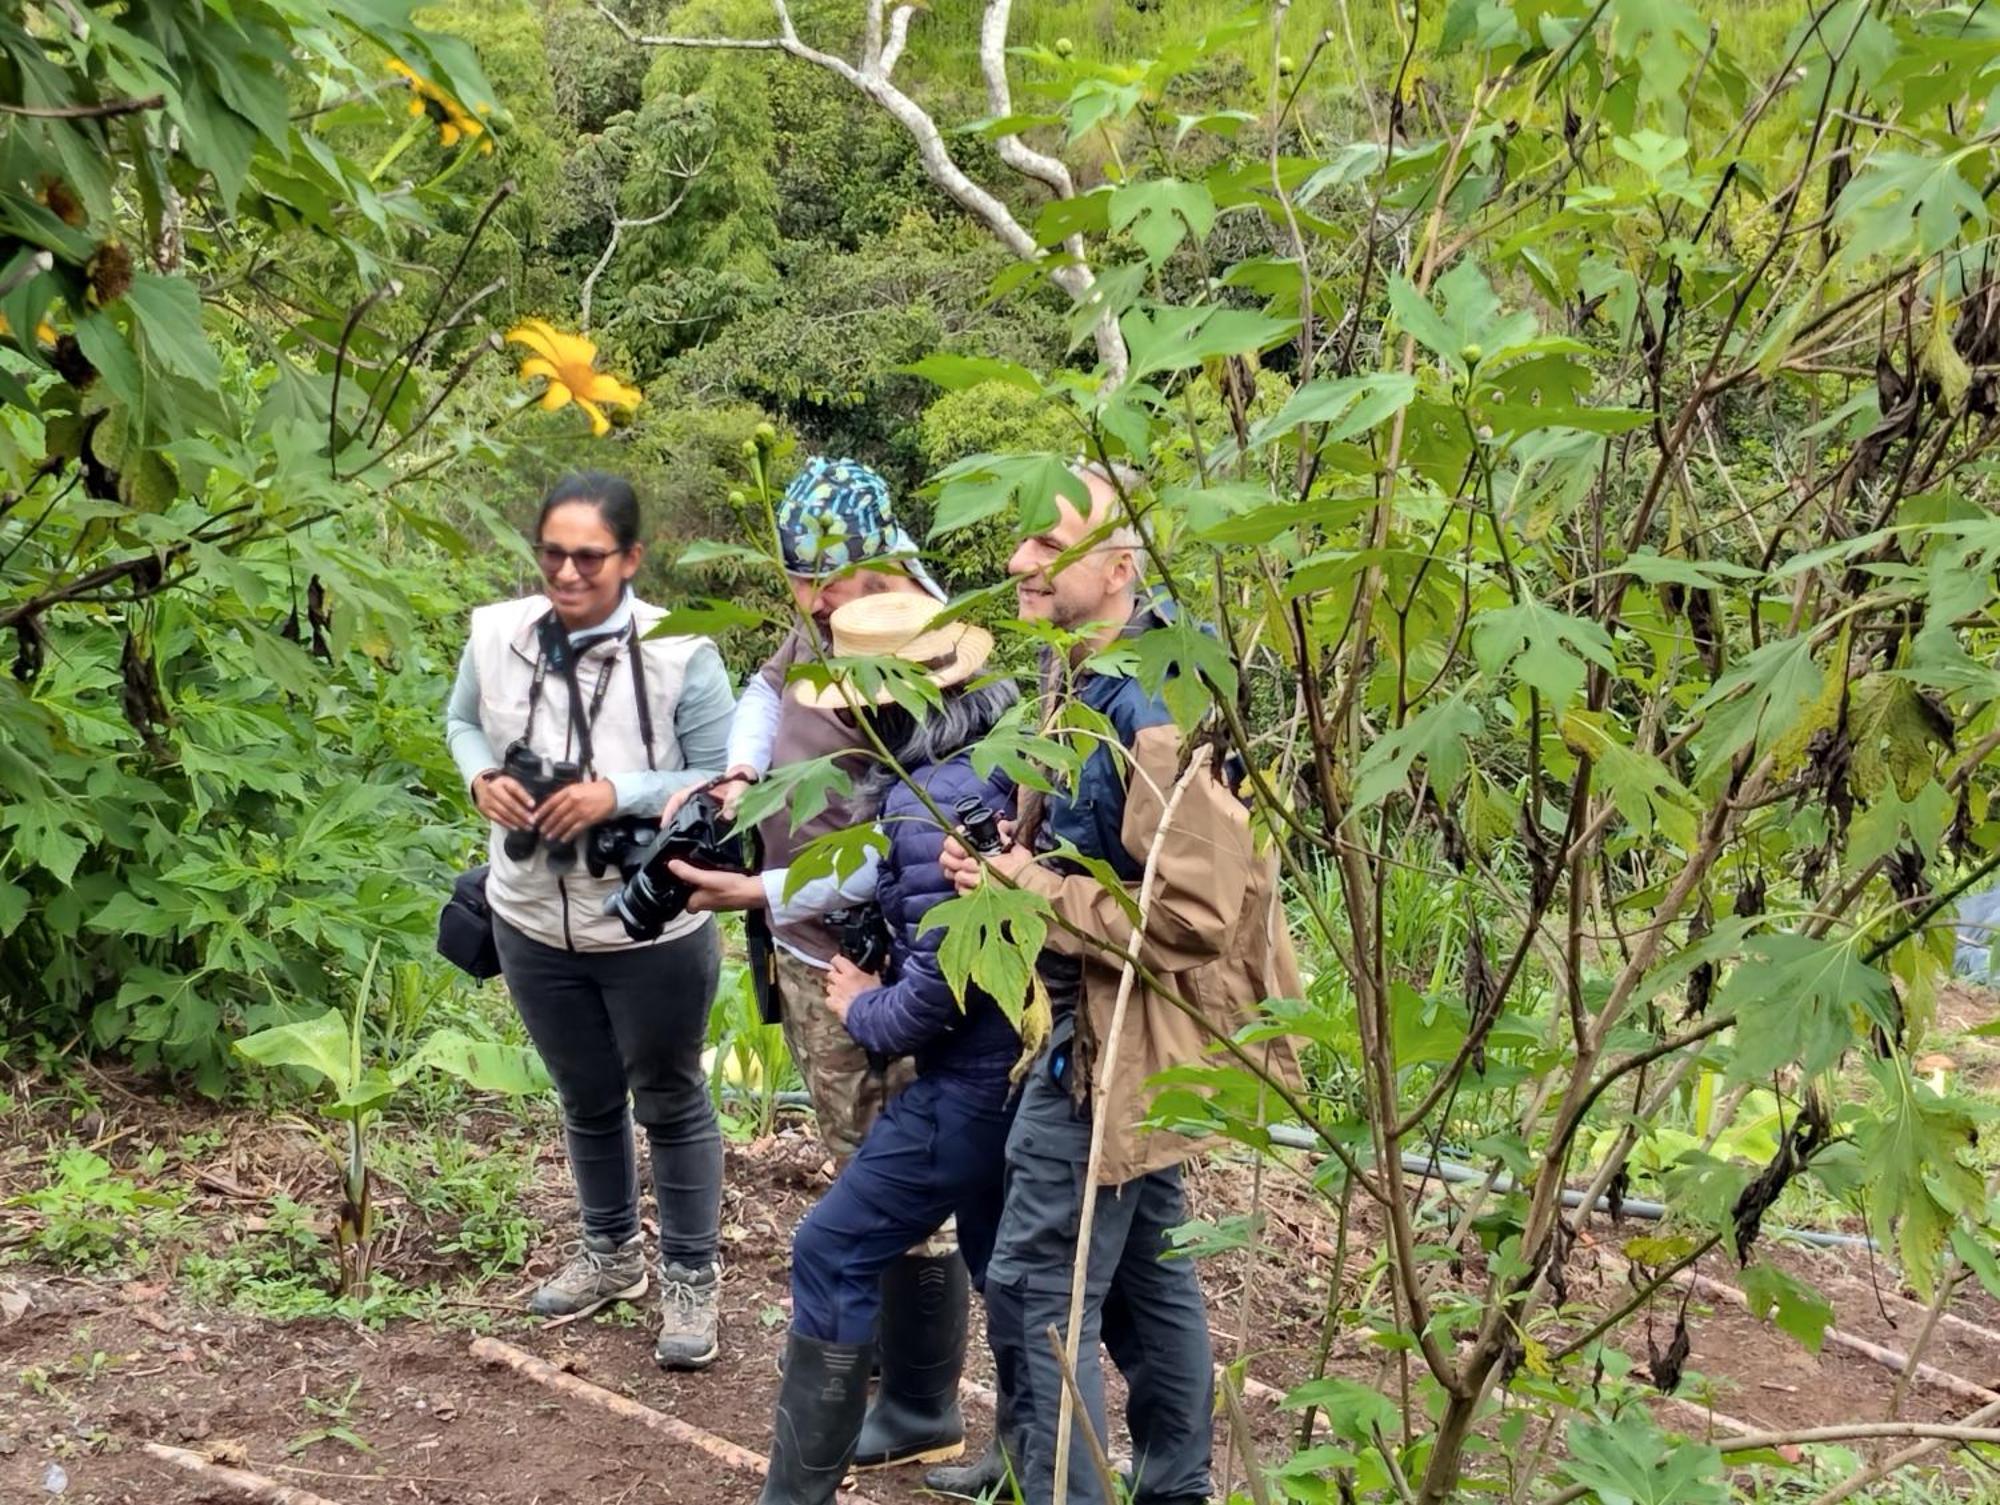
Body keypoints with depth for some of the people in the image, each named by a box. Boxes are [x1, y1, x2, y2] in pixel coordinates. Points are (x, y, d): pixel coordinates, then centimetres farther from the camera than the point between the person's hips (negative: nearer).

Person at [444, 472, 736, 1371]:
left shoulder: (679, 653, -21)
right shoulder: (496, 634, -9)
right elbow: (464, 723, 10)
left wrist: (621, 795, -27)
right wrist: (482, 778, -11)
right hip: (534, 923, 4)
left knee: (670, 1102, 14)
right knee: (586, 1101, 23)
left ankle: (691, 1280, 29)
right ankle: (610, 1254, 44)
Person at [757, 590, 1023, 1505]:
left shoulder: (937, 800, -25)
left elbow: (941, 981, -27)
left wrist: (863, 1015, -5)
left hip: (974, 1071, -10)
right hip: (1022, 1052, 10)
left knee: (833, 1255, 0)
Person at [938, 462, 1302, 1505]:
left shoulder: (1154, 707, -24)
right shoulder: (1076, 677, 8)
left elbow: (1193, 914, -28)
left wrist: (1036, 893, -21)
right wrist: (1001, 856, 4)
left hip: (1120, 1035, -10)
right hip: (1108, 1024, 10)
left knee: (1037, 1288, -5)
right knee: (1144, 1268, 20)